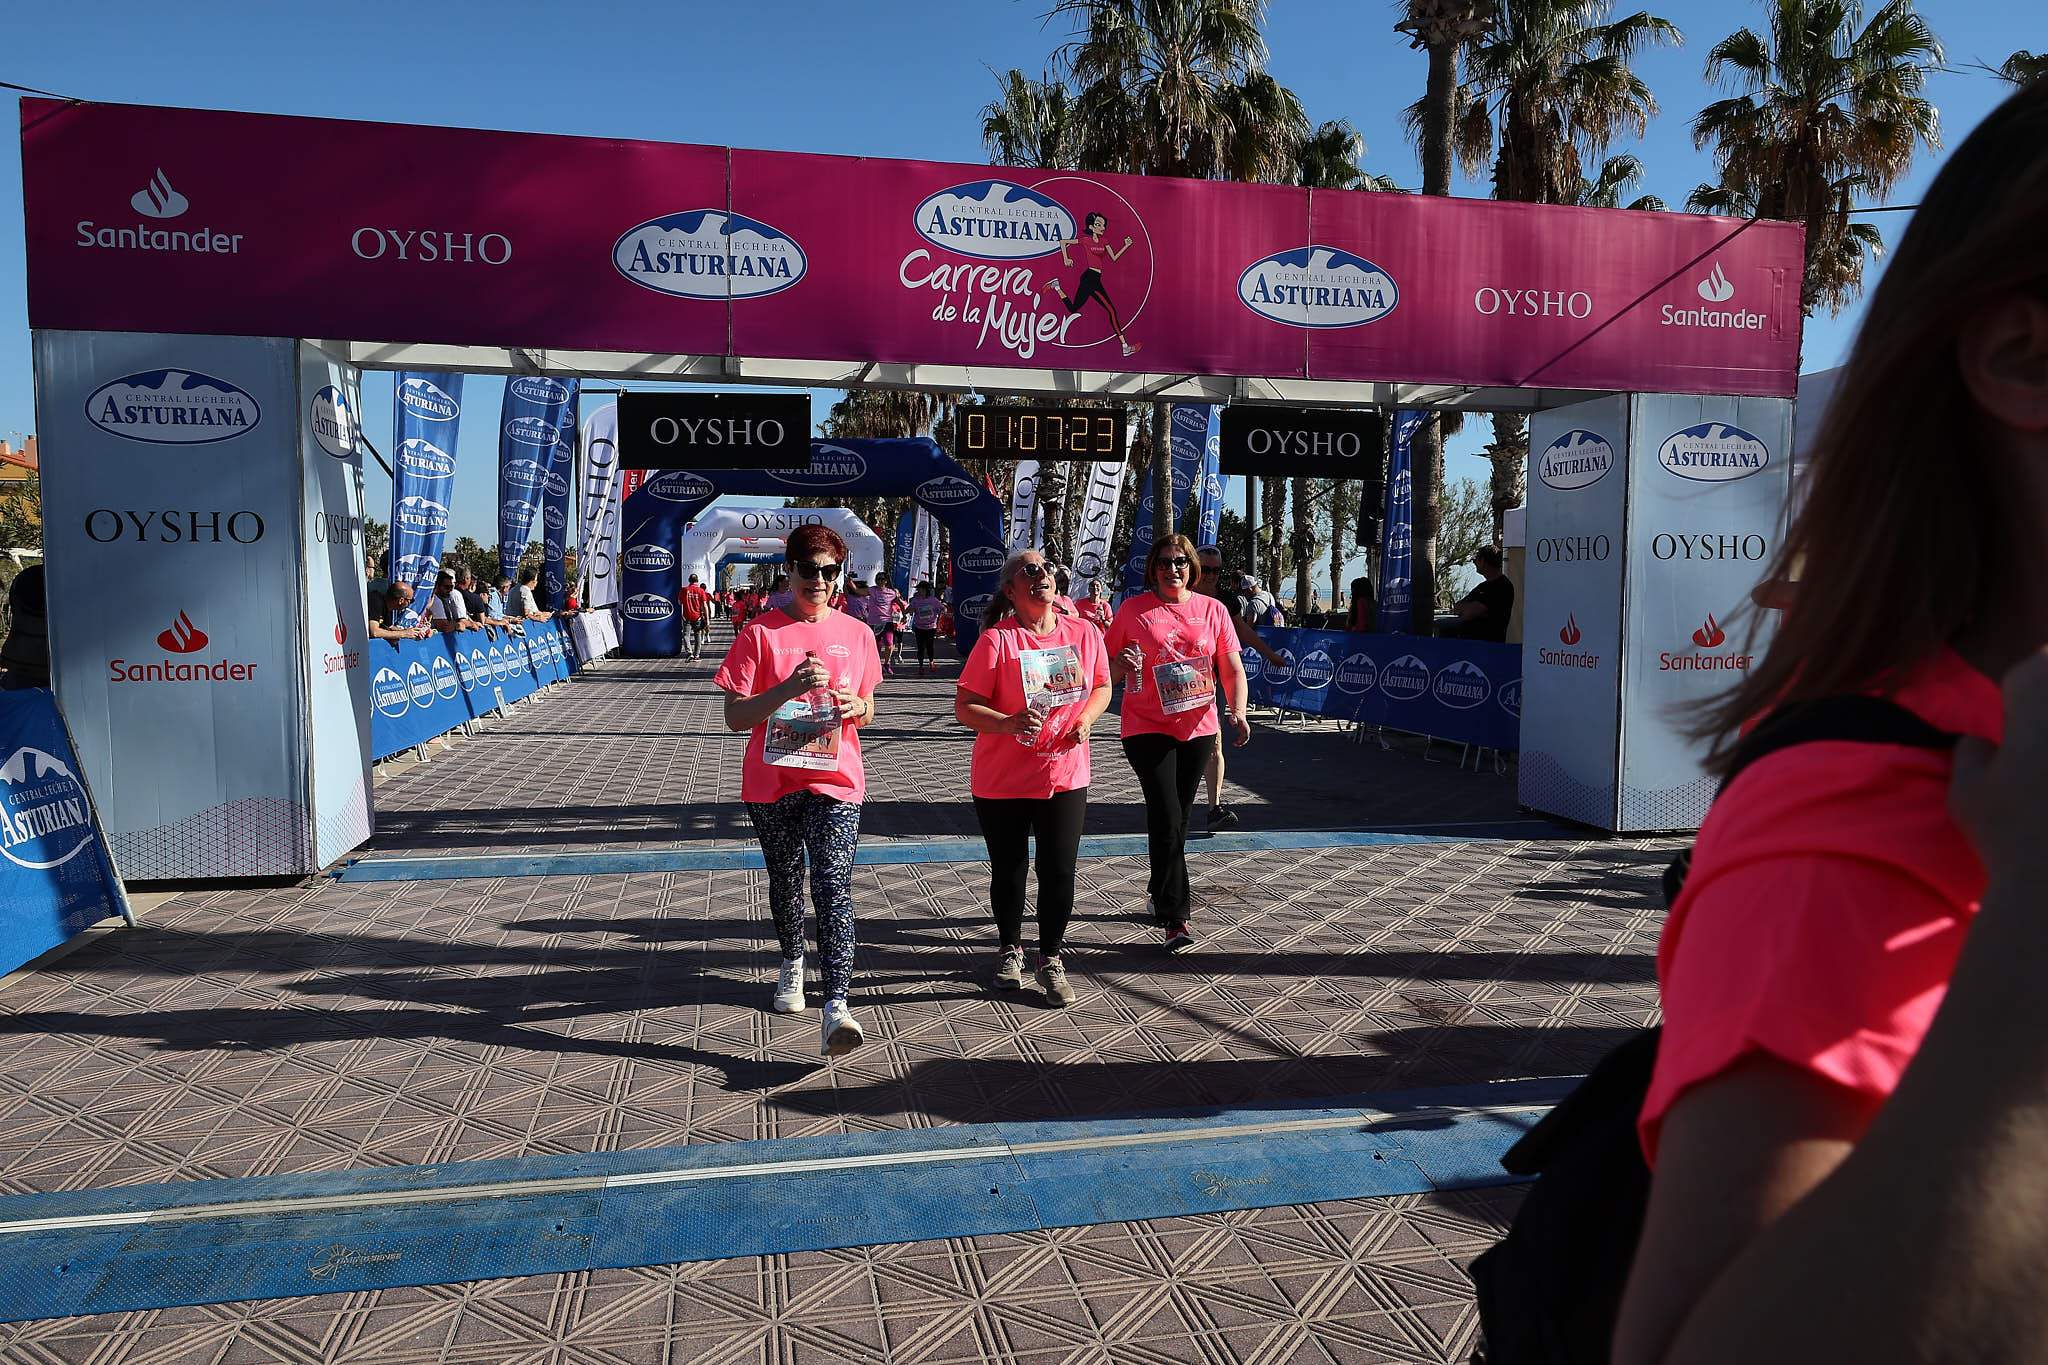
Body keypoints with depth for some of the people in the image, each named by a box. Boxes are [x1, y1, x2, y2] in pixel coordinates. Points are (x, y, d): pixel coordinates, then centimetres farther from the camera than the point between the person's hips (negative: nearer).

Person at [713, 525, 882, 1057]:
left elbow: (867, 711, 15)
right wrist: (789, 688, -23)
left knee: (833, 885, -13)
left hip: (835, 779, 0)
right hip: (772, 781, 0)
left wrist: (856, 707, -9)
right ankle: (792, 963, 43)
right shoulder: (760, 633, -4)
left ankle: (836, 1005, -18)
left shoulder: (857, 634, 5)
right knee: (785, 879, 17)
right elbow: (735, 717, -8)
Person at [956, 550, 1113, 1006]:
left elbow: (1102, 686, 14)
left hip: (1065, 776, 2)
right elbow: (964, 707, -12)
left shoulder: (1084, 633, 0)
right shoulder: (996, 640, -11)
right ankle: (1010, 948, 37)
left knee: (1059, 873, 2)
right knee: (1008, 872, 13)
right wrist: (1009, 723, -29)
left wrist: (1086, 718, -6)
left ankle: (1050, 959, 23)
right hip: (1002, 781, -2)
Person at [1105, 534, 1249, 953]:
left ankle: (1159, 894, 34)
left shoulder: (1212, 610, 4)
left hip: (1197, 729, 3)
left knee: (1177, 820, 14)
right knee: (1167, 821, -11)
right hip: (1147, 729, -3)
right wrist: (1123, 663, -20)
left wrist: (1237, 712, -11)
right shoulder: (1133, 609, -2)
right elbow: (1108, 672, 3)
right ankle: (1175, 918, -8)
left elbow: (1232, 669, 5)